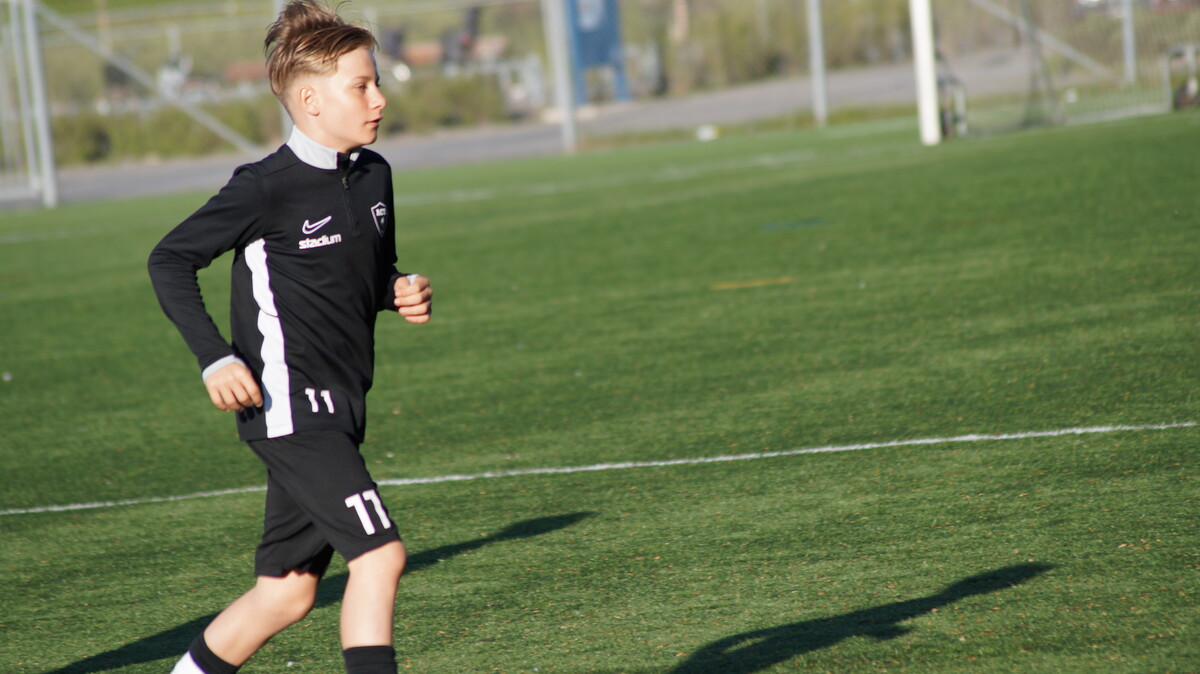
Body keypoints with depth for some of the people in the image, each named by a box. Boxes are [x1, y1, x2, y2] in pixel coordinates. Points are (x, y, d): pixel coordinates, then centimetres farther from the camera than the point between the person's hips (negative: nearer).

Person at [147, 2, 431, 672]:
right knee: (380, 554, -16)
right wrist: (216, 358, -17)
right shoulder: (267, 188, -14)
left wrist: (403, 292, 2)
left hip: (338, 410, 8)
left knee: (287, 590, 11)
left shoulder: (373, 174, 9)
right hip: (290, 408, -8)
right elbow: (170, 260, -7)